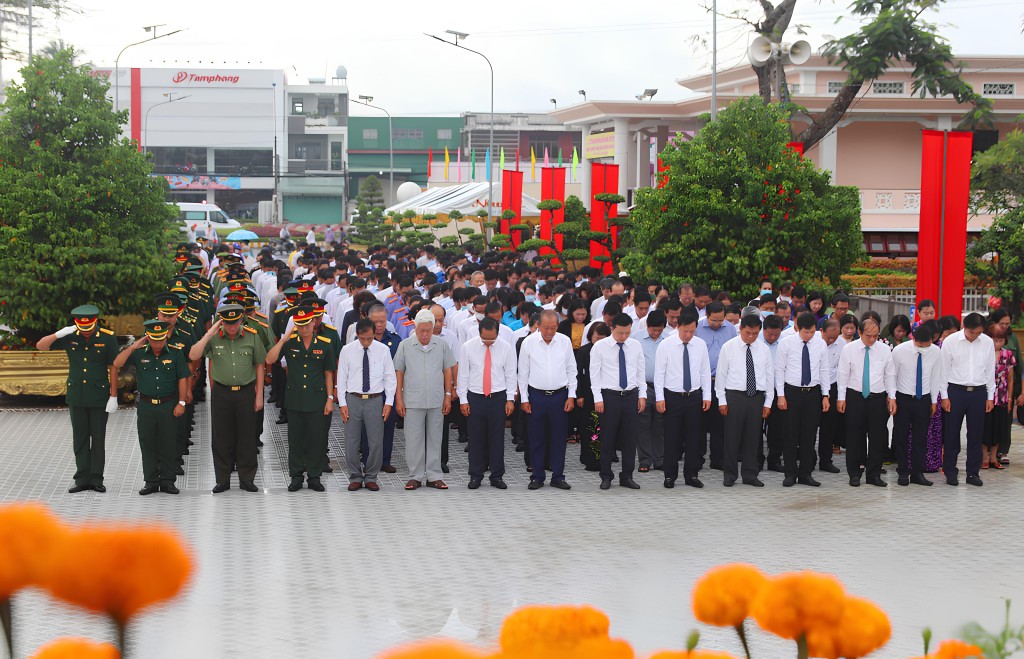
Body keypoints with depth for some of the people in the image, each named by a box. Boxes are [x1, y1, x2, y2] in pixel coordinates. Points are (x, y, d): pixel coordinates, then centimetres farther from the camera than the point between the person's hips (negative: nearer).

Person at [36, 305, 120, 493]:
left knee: (98, 439, 2)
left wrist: (113, 396, -8)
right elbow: (40, 346, -2)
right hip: (76, 397, 3)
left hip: (99, 398, -3)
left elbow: (113, 368, -5)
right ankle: (82, 479, 11)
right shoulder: (69, 337, 0)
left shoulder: (108, 338, -7)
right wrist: (59, 334, -19)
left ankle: (96, 479, 8)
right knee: (79, 439, 6)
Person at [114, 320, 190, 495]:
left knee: (168, 445, 3)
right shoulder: (139, 353, 2)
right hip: (146, 406, 1)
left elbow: (182, 379, 1)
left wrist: (181, 403, -4)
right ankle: (151, 481, 13)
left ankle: (167, 481, 11)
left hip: (168, 406, -1)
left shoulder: (175, 354, 0)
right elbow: (117, 364, -6)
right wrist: (133, 347, -14)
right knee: (147, 445, 5)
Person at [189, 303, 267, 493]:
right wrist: (209, 334, -19)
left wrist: (259, 395, 3)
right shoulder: (214, 338, -2)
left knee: (247, 437, 5)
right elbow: (193, 356, -13)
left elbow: (259, 366, 5)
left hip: (246, 392, 0)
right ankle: (223, 480, 16)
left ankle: (247, 478, 16)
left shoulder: (252, 337, -2)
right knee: (222, 438, 6)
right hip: (221, 393, 0)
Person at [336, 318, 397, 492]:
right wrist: (342, 403, -2)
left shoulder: (383, 350, 0)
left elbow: (390, 377, 4)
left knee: (376, 442, 1)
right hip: (353, 399, 0)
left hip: (375, 400, 0)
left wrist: (388, 402, -1)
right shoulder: (347, 351, 0)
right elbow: (341, 378, 3)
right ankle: (355, 478, 15)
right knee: (351, 442, 3)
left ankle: (371, 478, 14)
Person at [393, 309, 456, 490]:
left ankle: (434, 476, 13)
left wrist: (448, 396, 5)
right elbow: (399, 373, 4)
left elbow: (448, 371, 9)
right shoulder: (405, 346, 1)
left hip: (436, 401, 1)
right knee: (414, 440, 2)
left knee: (435, 439, 7)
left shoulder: (442, 344, 4)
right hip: (413, 401, -1)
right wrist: (398, 399, 0)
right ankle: (415, 476, 9)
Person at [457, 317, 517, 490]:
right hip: (475, 398, 0)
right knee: (476, 438, 3)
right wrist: (463, 400, 0)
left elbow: (510, 374, 4)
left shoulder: (507, 348, -1)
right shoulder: (468, 347, -3)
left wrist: (510, 399, 0)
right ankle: (475, 476, 11)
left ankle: (497, 476, 11)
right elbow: (463, 374, 2)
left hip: (498, 398, 0)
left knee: (497, 438, 4)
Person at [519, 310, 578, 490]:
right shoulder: (529, 342, -3)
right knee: (537, 439, 3)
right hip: (536, 396, -1)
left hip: (559, 395, 1)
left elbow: (571, 370, 8)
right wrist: (524, 399, 1)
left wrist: (571, 396, 3)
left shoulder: (565, 342, 1)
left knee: (559, 438, 4)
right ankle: (537, 477, 11)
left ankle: (558, 477, 11)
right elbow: (523, 372, 3)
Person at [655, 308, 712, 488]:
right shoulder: (666, 345, -5)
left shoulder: (701, 345, 3)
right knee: (672, 438, 1)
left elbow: (705, 372, 8)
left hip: (694, 397, 3)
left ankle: (692, 475, 14)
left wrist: (707, 396, 4)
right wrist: (659, 397, -7)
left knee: (694, 437, 6)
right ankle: (670, 475, 9)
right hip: (672, 397, -3)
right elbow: (659, 373, -3)